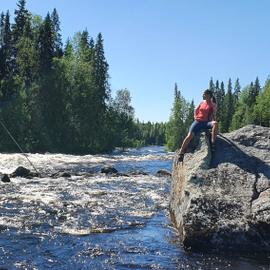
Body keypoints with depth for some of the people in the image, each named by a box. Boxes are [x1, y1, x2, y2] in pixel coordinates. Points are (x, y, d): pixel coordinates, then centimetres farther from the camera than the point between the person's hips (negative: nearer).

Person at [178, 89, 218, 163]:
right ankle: (181, 154, -13)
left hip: (206, 122, -2)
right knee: (189, 136, -16)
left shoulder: (213, 105, 2)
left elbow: (214, 115, -1)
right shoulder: (202, 102, 12)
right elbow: (196, 110, 22)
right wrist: (195, 117, 5)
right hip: (198, 121, 2)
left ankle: (213, 144, -33)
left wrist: (213, 123, -18)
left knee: (215, 123, -36)